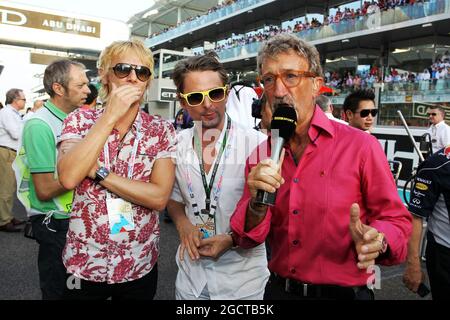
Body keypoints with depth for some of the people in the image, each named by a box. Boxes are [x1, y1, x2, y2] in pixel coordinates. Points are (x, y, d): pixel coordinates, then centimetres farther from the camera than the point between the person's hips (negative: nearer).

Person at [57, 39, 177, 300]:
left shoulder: (162, 130, -6)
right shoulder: (81, 120, -5)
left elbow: (159, 197, -17)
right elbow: (68, 178, -23)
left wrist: (97, 172, -20)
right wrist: (111, 115, -23)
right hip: (83, 264, 0)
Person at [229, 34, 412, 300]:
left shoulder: (360, 146, -16)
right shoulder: (260, 156, -4)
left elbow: (396, 220, -8)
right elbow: (247, 239, -4)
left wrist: (376, 242, -29)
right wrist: (258, 204, -24)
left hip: (344, 292, -3)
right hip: (279, 289, 4)